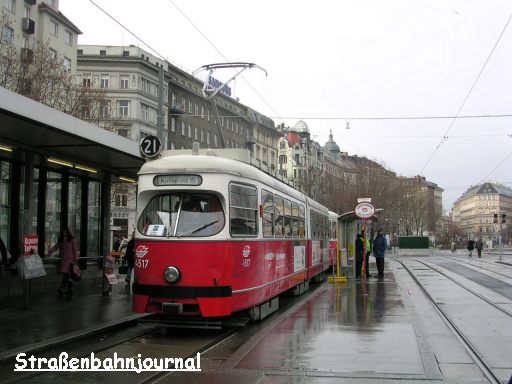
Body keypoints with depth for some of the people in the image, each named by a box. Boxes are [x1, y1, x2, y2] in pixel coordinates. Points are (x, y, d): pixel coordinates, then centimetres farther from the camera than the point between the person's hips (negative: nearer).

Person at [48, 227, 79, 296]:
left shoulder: (72, 240, 0)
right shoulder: (60, 240, 15)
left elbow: (75, 250, -2)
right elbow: (55, 247, 5)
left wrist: (76, 259, -7)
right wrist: (50, 251, -13)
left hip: (69, 259, -5)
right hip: (63, 259, 5)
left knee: (65, 274, -12)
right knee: (67, 275, 6)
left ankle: (62, 289, -11)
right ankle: (69, 289, 13)